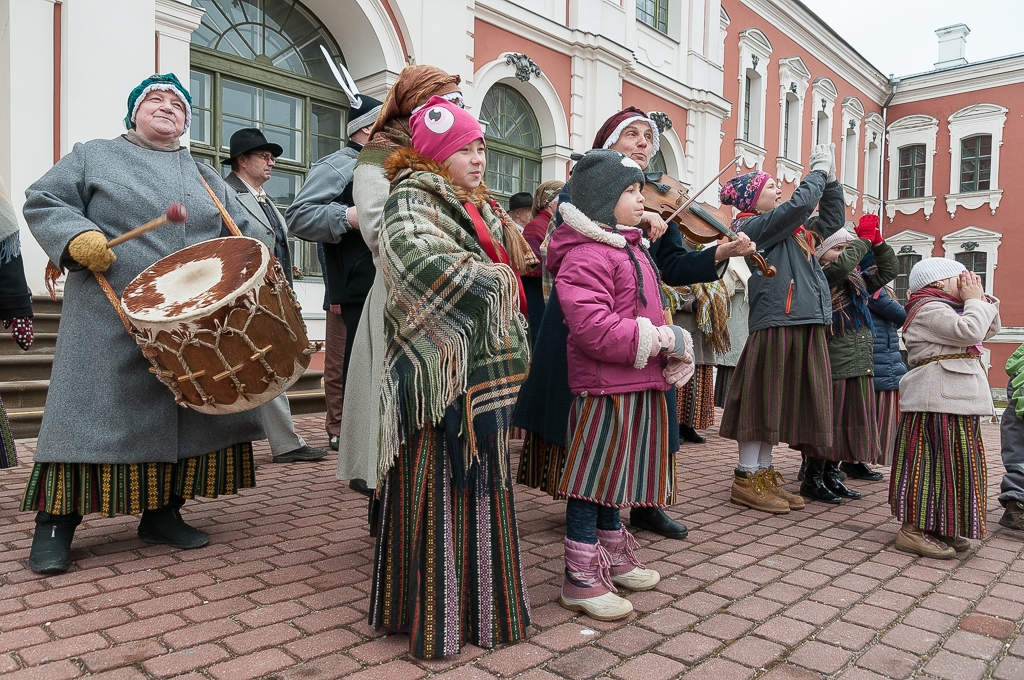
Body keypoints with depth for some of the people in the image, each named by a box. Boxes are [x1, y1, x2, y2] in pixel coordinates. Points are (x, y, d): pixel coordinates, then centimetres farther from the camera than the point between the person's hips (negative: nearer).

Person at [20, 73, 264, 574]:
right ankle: (55, 523, 10)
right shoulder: (94, 156, 10)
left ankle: (162, 513, 18)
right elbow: (43, 202, 4)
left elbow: (240, 234, 18)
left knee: (186, 415, 5)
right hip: (112, 322, -3)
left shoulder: (206, 177, 19)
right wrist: (77, 237, -15)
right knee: (89, 417, -2)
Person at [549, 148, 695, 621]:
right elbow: (594, 328, -27)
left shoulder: (631, 248, 18)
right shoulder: (586, 255, -16)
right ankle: (581, 581, 14)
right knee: (592, 479, 1)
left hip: (636, 386, 10)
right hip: (604, 389, -10)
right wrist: (662, 339, -20)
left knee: (613, 475, 21)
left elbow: (648, 314, 22)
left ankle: (613, 558, 37)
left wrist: (674, 343, 2)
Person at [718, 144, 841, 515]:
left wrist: (830, 180, 19)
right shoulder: (753, 226, -5)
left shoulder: (792, 230, 21)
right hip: (776, 325, -9)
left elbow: (831, 221, 29)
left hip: (805, 325, 9)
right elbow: (799, 203, -17)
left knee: (781, 404, 11)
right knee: (762, 402, -4)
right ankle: (746, 480, 4)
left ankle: (764, 474, 20)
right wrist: (819, 170, 0)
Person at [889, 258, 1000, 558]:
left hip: (956, 401, 11)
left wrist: (981, 299, 16)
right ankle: (912, 530, -7)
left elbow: (990, 328, 27)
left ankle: (937, 528, 20)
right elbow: (970, 331, -21)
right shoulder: (929, 308, -9)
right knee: (934, 460, -11)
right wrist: (974, 300, -6)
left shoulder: (944, 309, 24)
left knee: (952, 463, 12)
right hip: (937, 401, -11)